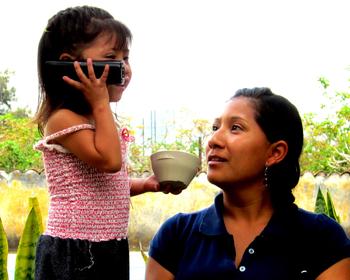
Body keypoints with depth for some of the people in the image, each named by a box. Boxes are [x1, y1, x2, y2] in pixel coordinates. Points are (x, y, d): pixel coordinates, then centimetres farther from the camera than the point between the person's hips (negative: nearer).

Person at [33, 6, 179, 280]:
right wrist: (101, 103, -20)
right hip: (74, 254, -9)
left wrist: (146, 184, 8)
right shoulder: (64, 119, -16)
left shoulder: (97, 119, 12)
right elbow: (108, 160, -28)